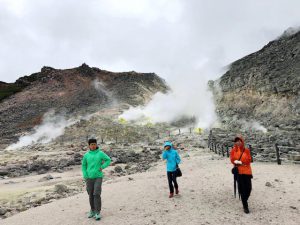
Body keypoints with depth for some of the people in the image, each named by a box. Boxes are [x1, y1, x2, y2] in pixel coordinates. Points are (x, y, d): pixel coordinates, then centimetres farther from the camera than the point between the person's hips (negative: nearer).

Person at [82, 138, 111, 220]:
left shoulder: (100, 153, -5)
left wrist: (102, 167, -10)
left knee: (97, 194, -10)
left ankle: (97, 213, 0)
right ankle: (92, 210, 29)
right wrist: (85, 176, -2)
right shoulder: (86, 155, 1)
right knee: (91, 195, 11)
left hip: (98, 177, -2)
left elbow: (108, 160, 2)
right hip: (89, 178, 3)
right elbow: (83, 166, 8)